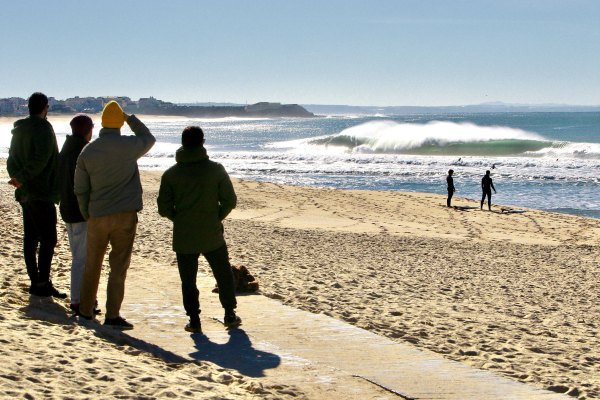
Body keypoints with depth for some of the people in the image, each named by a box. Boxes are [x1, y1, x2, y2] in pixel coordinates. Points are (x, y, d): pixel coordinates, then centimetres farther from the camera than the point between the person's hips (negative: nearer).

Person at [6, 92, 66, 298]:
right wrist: (22, 179, -17)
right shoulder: (43, 128, -14)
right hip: (41, 192, -9)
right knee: (48, 238, -6)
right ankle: (43, 283, -6)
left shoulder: (19, 129, 13)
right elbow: (41, 160, -24)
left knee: (31, 238, 11)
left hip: (25, 193, 9)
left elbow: (11, 160, 17)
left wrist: (17, 177, 3)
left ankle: (35, 282, 15)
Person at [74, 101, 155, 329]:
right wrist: (131, 118, 21)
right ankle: (112, 315, -3)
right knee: (118, 266, 0)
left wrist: (86, 215, 17)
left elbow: (80, 188, 6)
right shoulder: (129, 146, -9)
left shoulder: (87, 152, 0)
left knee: (92, 264, 16)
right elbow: (149, 139, 14)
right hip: (125, 215, -3)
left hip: (97, 216, 3)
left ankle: (85, 310, 24)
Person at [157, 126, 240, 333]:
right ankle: (230, 314, 21)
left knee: (188, 280, 10)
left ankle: (194, 320, 9)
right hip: (212, 236, 0)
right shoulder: (215, 169, -6)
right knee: (224, 275, 17)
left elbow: (164, 208, -4)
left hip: (184, 238, 0)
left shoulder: (171, 174, -5)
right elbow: (230, 200, -3)